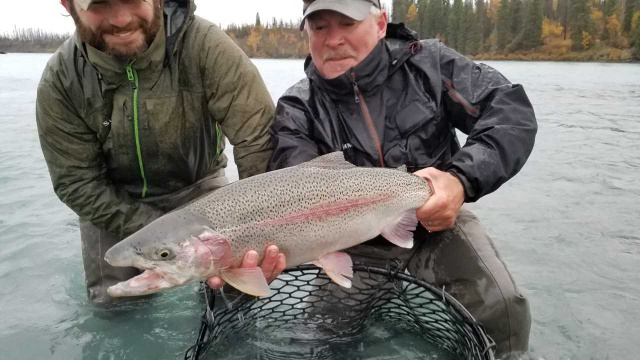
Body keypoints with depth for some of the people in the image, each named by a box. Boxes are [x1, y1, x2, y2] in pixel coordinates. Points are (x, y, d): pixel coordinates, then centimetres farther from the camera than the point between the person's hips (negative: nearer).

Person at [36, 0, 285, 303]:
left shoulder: (203, 44, -27)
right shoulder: (60, 81, -19)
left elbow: (258, 138, -29)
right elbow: (77, 184, -16)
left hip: (198, 185, -1)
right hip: (114, 199, 1)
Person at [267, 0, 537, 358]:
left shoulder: (427, 63, -8)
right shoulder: (297, 110, -9)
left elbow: (514, 113, -13)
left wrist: (462, 179, -32)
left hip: (437, 223, 0)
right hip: (356, 243, 1)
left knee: (501, 308, -22)